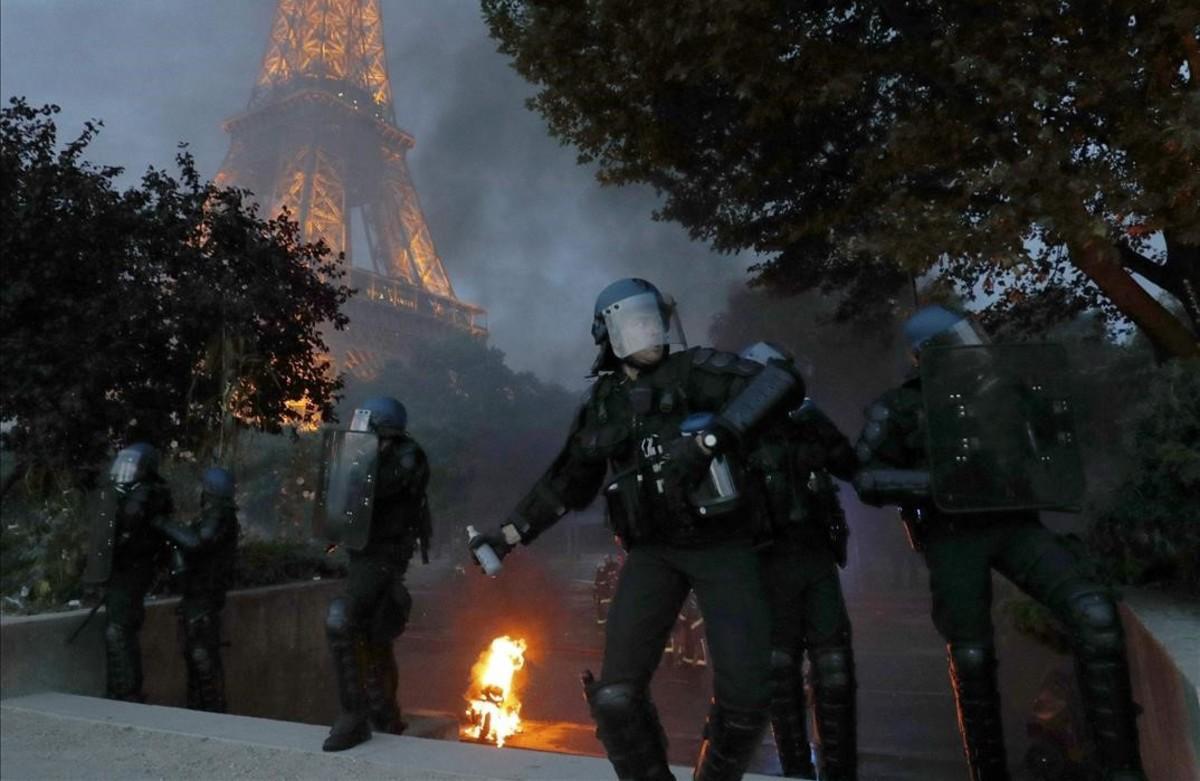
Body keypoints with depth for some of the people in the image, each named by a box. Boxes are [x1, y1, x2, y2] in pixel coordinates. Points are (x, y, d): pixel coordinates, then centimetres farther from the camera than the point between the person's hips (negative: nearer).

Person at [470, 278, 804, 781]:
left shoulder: (692, 369, -3)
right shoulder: (602, 404, 8)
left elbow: (779, 382, -19)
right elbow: (567, 484, 19)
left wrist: (710, 439, -30)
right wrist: (509, 533, 15)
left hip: (722, 546, -2)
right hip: (653, 553, 3)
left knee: (744, 696, -7)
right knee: (617, 696, -9)